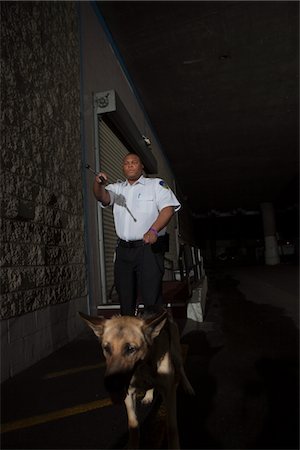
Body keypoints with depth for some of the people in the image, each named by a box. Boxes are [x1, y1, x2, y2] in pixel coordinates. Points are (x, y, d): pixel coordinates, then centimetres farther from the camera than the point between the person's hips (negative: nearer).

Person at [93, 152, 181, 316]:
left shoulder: (156, 184, 6)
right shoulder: (117, 188, 18)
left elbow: (168, 208, -7)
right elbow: (103, 197, 0)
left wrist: (153, 230, -22)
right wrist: (99, 184, -23)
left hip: (148, 247, -4)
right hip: (123, 250, 5)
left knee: (151, 296, -7)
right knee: (125, 298, 12)